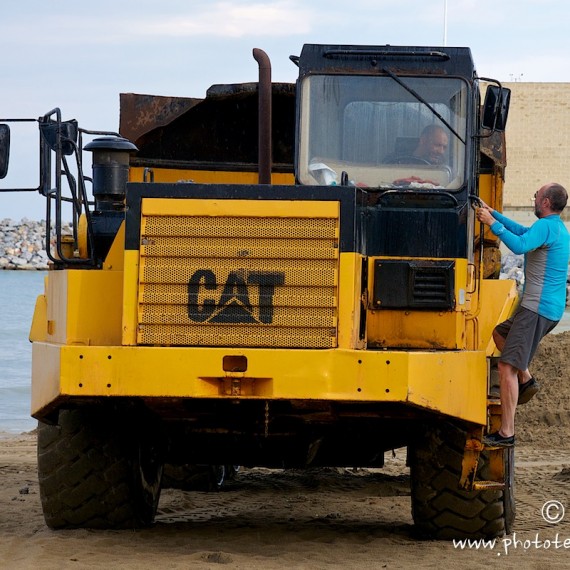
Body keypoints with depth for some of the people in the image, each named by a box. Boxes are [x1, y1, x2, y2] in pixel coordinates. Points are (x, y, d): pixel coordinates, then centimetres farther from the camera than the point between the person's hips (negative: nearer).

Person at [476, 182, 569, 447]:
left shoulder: (546, 226, -15)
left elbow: (519, 245, -33)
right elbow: (522, 231, 31)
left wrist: (492, 223, -22)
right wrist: (492, 212, 31)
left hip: (537, 308, -10)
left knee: (506, 367, -11)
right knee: (500, 333, 30)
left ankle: (506, 433, -12)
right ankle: (526, 378, 17)